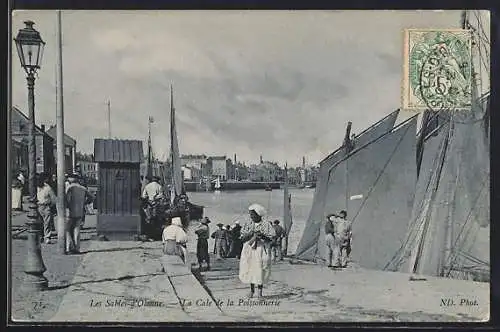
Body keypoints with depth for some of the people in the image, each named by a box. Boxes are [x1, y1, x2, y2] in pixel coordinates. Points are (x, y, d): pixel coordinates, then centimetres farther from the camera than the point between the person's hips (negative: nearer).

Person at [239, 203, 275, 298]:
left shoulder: (266, 225, 0)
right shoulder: (248, 225, 9)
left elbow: (270, 239, -2)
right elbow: (242, 238, 2)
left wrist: (261, 236, -18)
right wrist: (252, 234, -13)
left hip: (261, 250, -3)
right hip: (249, 250, 3)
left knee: (260, 270, -5)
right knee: (250, 269, 3)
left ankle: (260, 290, 6)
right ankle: (252, 289, 18)